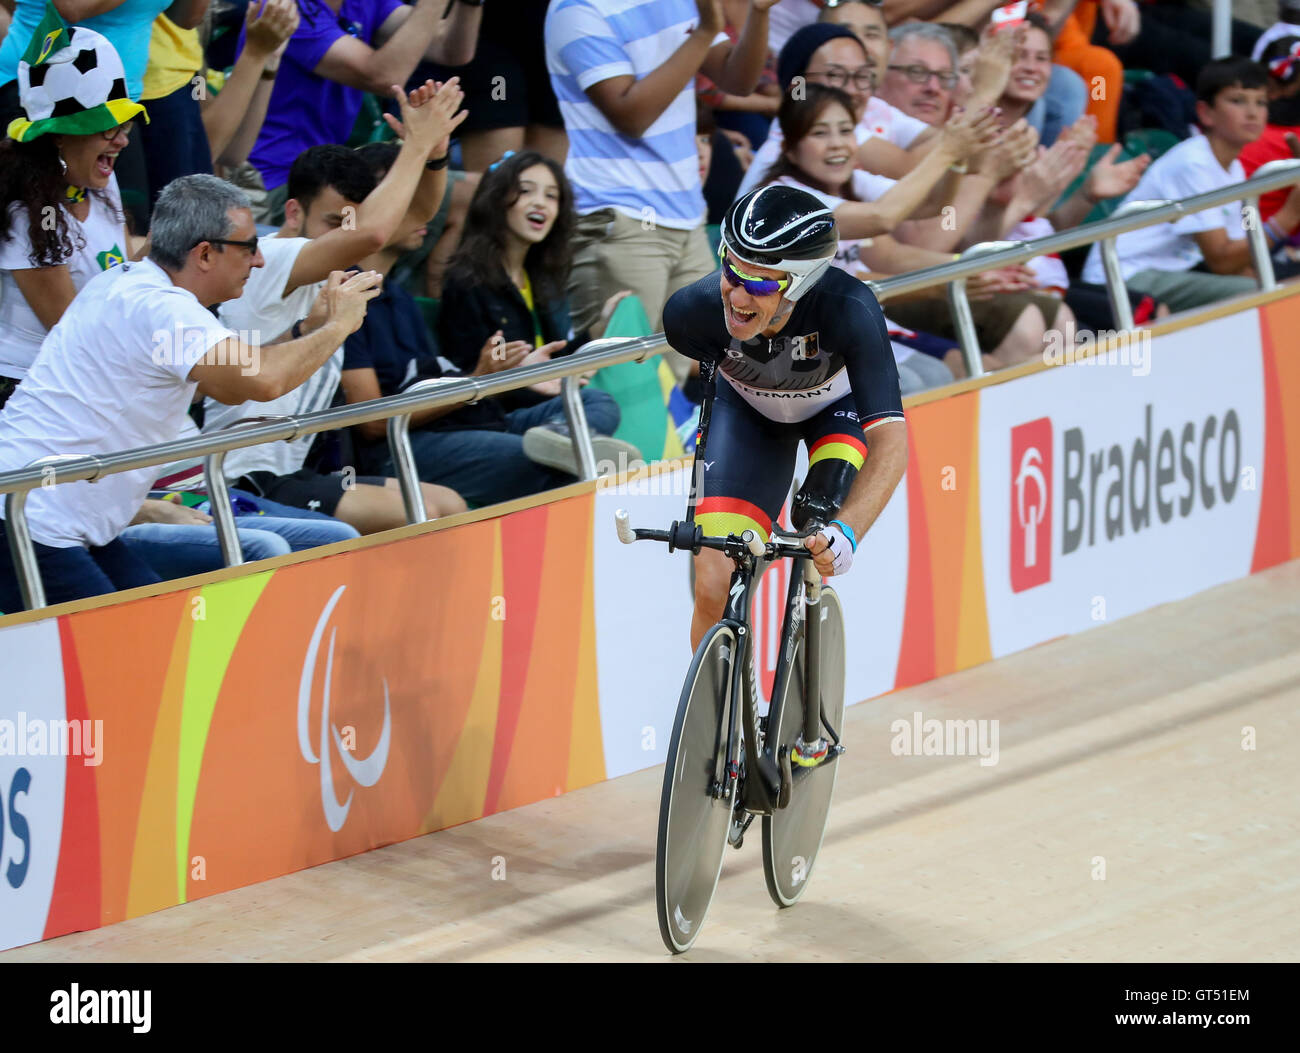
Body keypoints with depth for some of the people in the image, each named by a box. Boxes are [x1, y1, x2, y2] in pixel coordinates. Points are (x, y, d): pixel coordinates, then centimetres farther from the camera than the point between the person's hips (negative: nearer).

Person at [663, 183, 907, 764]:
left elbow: (891, 439, -49)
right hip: (749, 410, 2)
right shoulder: (696, 309, -35)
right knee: (715, 588, -13)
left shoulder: (847, 309, -43)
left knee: (816, 556, -24)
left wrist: (847, 532, -64)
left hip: (840, 408, -2)